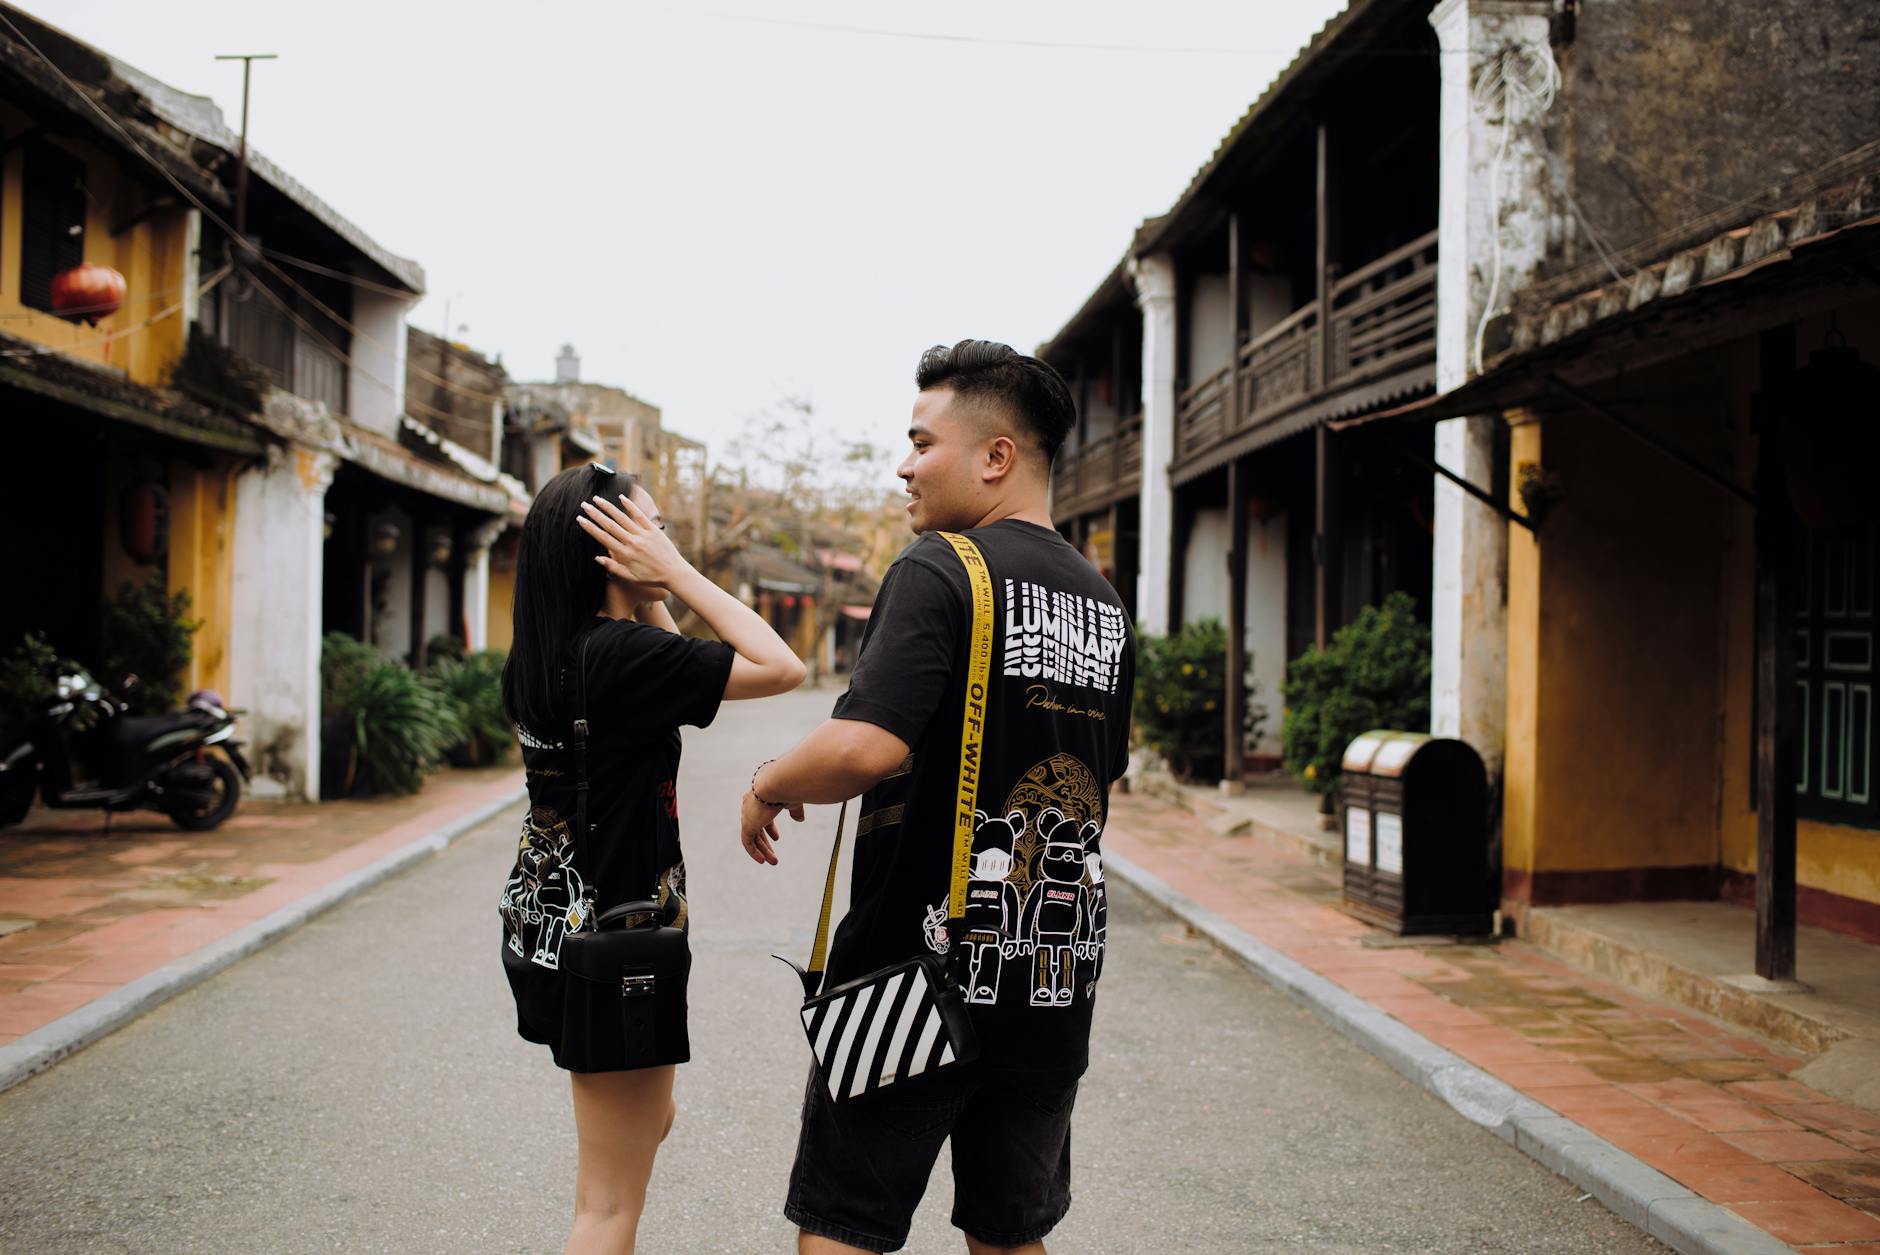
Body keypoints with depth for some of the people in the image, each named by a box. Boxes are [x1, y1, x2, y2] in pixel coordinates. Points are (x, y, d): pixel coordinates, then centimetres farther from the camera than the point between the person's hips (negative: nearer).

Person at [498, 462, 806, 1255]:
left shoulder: (537, 659, 4)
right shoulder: (623, 653, -22)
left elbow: (666, 671, 20)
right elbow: (781, 668, -21)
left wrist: (652, 595, 7)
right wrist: (675, 571, -18)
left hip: (548, 928, 9)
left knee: (649, 1122, 29)